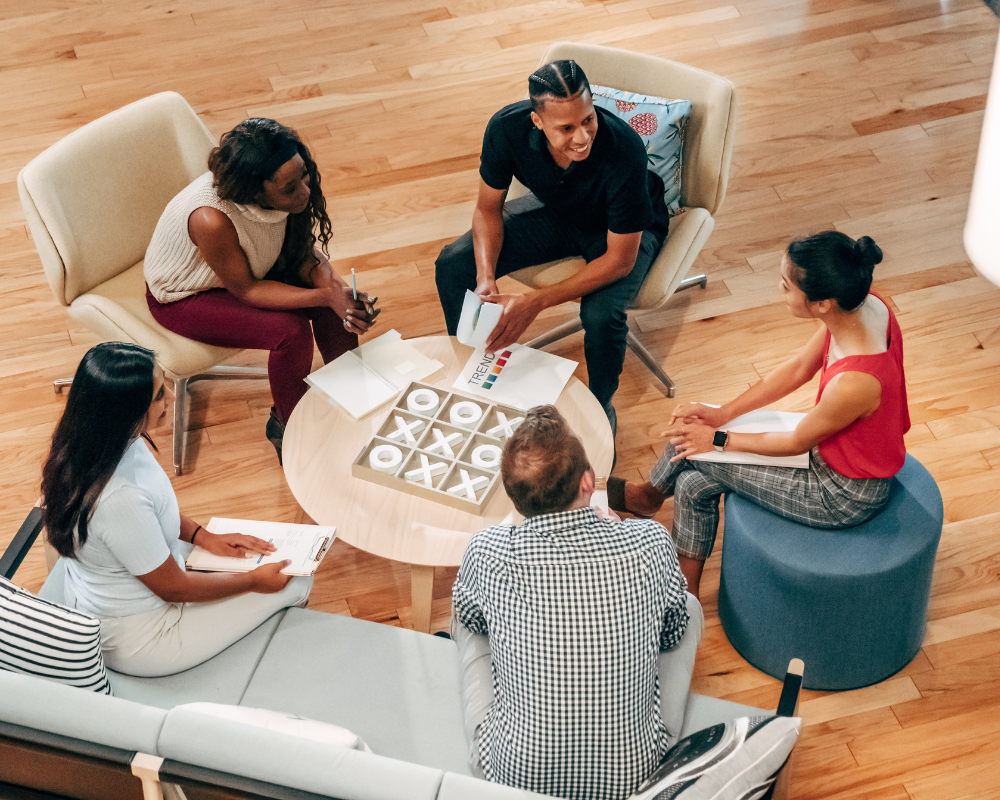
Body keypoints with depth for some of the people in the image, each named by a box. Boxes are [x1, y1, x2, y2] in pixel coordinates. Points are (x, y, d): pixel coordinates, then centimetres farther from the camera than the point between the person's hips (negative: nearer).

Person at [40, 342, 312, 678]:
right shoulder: (119, 498, -40)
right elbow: (173, 587, -23)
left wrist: (204, 537, 0)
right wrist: (253, 581, -10)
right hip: (134, 642, -8)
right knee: (295, 582, 5)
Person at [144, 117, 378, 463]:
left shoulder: (291, 190, -24)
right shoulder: (211, 219, -42)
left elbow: (305, 251, -9)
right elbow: (246, 290, -28)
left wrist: (335, 287, -29)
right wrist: (325, 296, -35)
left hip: (248, 267, 6)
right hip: (183, 298, -6)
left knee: (340, 301, -11)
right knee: (291, 332, -24)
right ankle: (286, 426, 2)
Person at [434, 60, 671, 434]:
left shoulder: (623, 150, -40)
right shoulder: (507, 128, -28)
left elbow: (620, 260, -30)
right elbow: (488, 209, -10)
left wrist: (536, 302, -35)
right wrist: (486, 280, -27)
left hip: (623, 230, -4)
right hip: (555, 211, 4)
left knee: (601, 314, -33)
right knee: (452, 266, -10)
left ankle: (601, 409, 0)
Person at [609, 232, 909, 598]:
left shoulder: (854, 382, -40)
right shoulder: (864, 305, -17)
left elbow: (797, 442, -20)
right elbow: (798, 368, -1)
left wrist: (718, 440, -5)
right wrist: (723, 414, 0)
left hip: (847, 494, -7)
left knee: (695, 452, 1)